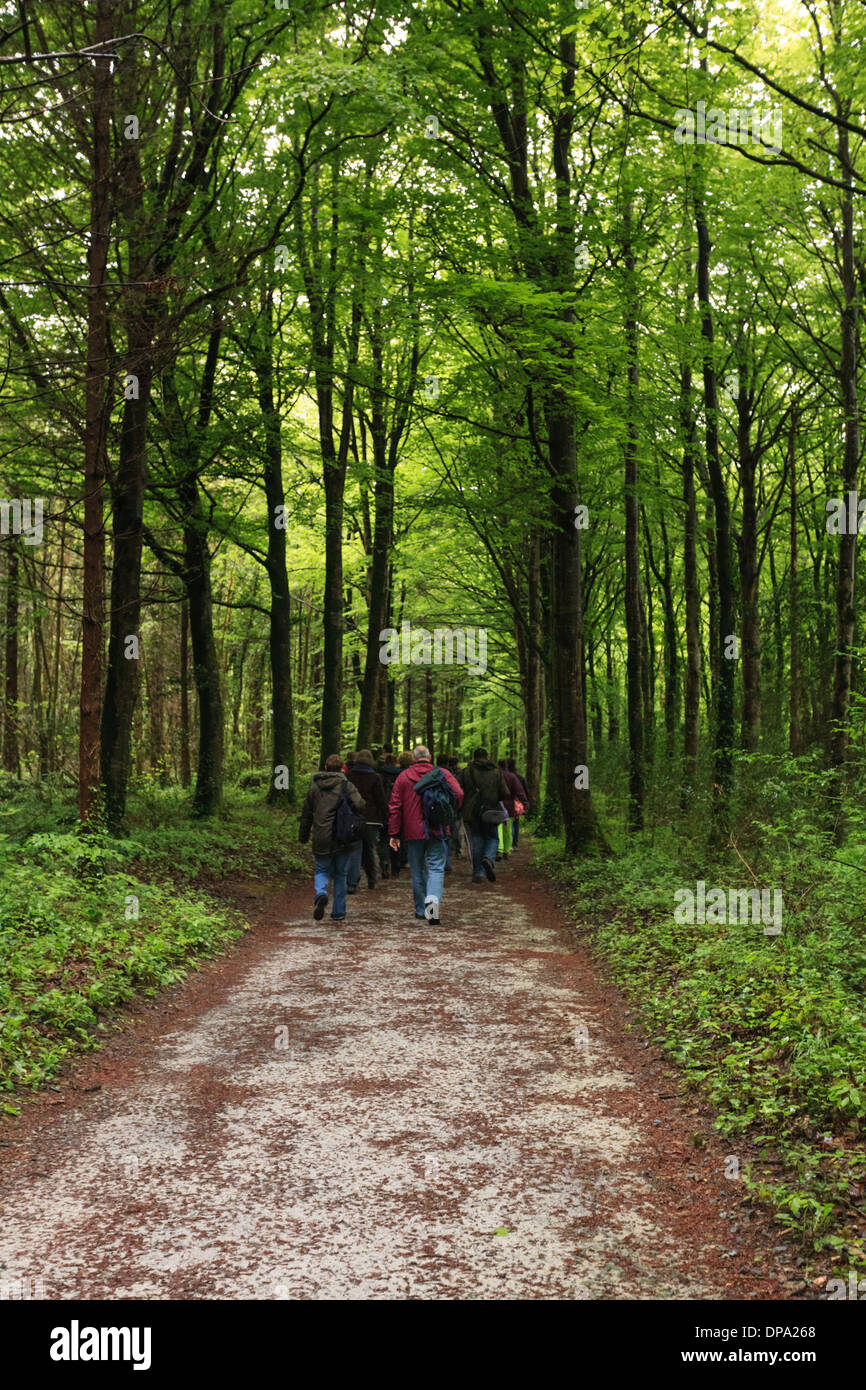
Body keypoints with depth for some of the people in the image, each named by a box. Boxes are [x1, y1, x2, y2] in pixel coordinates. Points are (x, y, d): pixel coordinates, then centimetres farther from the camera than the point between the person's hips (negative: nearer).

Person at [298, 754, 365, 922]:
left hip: (321, 839, 1)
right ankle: (338, 913, 14)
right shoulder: (346, 785, -4)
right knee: (340, 876, 12)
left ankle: (321, 894, -19)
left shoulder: (314, 787, 7)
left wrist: (303, 836, 23)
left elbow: (306, 814, 13)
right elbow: (359, 805, -19)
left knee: (321, 871, 13)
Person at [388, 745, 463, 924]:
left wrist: (394, 833, 4)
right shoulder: (442, 773, 1)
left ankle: (420, 910, 19)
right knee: (436, 868, 0)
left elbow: (395, 807, 1)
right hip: (437, 829, -1)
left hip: (413, 832, 1)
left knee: (418, 871, 12)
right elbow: (458, 794, -10)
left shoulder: (403, 777, 3)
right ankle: (433, 899, -25)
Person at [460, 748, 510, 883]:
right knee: (492, 838, 13)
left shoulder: (466, 772, 0)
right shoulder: (496, 772, 3)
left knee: (476, 842, 7)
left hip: (471, 813, 0)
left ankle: (478, 874, 5)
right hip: (490, 812, 0)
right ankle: (488, 859, -16)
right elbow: (505, 793, 0)